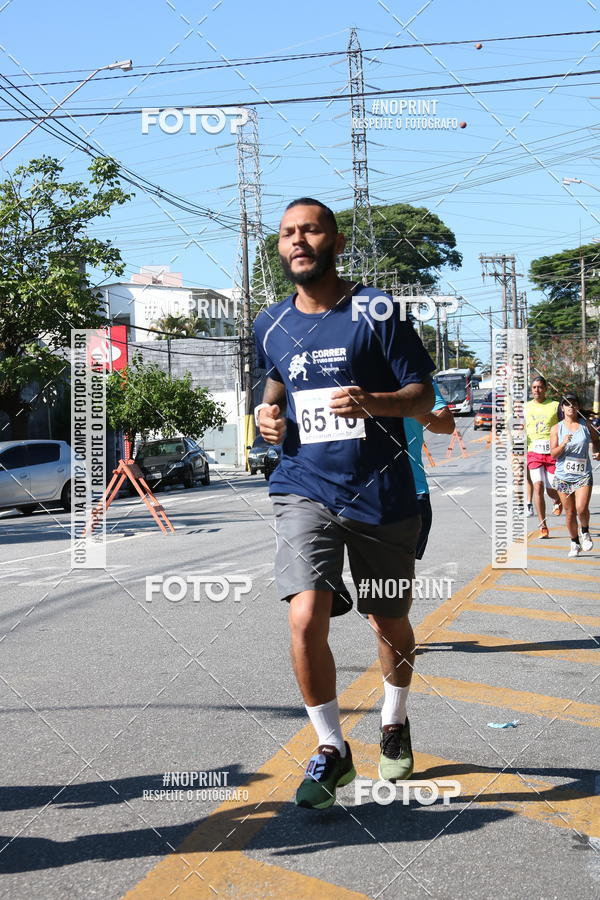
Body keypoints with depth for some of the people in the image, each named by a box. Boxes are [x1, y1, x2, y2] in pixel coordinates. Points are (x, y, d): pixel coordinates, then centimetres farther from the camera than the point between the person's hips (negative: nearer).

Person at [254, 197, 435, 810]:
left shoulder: (376, 310, -5)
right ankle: (330, 749, 6)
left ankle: (394, 722, 42)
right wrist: (270, 411, 5)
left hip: (381, 493, -1)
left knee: (390, 625, 12)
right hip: (305, 489, 2)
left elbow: (423, 397, -4)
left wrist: (372, 402, -23)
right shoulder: (271, 326, 7)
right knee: (305, 619, -17)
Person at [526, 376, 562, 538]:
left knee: (551, 490, -1)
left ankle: (557, 501, 39)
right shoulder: (526, 407, 10)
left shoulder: (554, 406, 3)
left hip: (552, 452, -1)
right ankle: (543, 526, -9)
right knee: (538, 485, -14)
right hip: (534, 452, 1)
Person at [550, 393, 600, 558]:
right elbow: (553, 454, -5)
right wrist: (563, 444, -23)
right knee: (569, 513, 6)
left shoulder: (586, 425, 3)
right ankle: (575, 543, 25)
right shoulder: (556, 428, 0)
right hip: (563, 476, 1)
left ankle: (585, 532, 14)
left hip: (583, 474, 0)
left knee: (581, 508, -16)